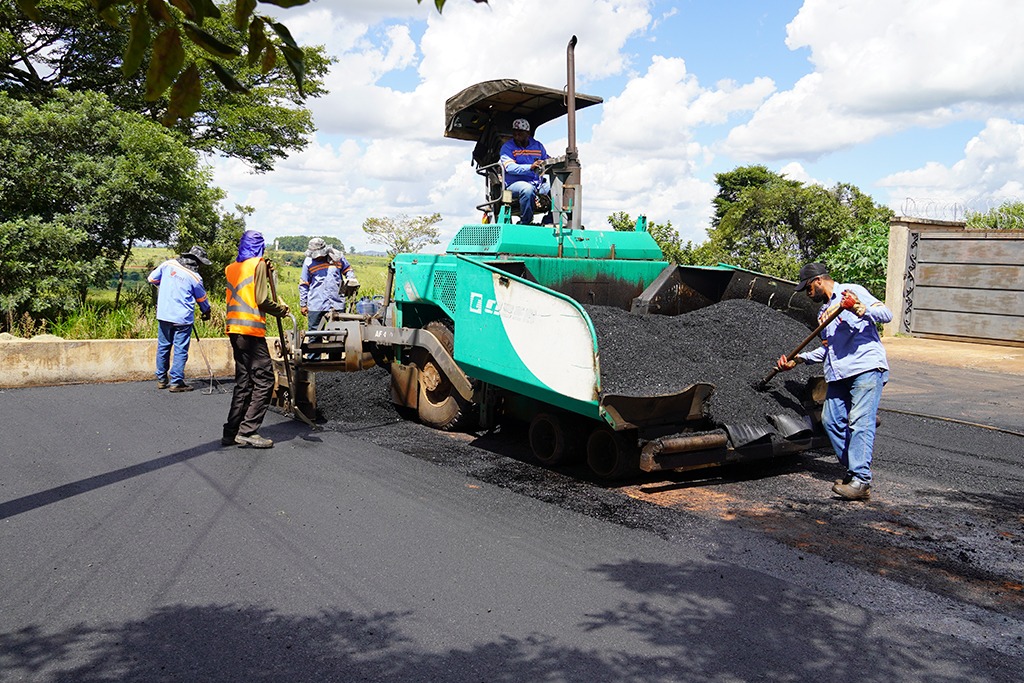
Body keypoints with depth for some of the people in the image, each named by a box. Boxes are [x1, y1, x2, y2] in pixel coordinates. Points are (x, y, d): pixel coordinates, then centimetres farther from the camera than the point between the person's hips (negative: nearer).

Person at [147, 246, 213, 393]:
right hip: (183, 318, -4)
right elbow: (202, 298, 6)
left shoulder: (168, 264, -1)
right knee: (181, 350, 2)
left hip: (163, 315, 5)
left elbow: (152, 279, 10)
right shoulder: (195, 277, -8)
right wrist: (207, 312, 25)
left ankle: (161, 379, 24)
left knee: (163, 347, 15)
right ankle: (176, 382, 2)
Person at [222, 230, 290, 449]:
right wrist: (282, 309, 3)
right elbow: (262, 300, -13)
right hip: (251, 330, -8)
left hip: (234, 329, 8)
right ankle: (247, 431, -7)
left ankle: (231, 432, 12)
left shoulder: (231, 268, 16)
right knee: (264, 380, -4)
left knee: (243, 381, 13)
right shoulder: (258, 264, -5)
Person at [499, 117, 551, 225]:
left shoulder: (538, 146, 17)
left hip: (538, 182, 5)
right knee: (528, 189, -39)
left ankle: (549, 221, -8)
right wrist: (530, 167, -28)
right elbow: (510, 167, -14)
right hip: (515, 183, -5)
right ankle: (525, 223, -23)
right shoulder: (507, 147, 2)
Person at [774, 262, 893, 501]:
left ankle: (861, 481, -17)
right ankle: (854, 470, 13)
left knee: (860, 422, -14)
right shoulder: (824, 310, 25)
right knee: (832, 420, 3)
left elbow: (886, 314, -10)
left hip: (867, 367, -9)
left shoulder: (852, 292, 1)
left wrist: (859, 309, -27)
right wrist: (797, 359, 22)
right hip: (839, 374, 9)